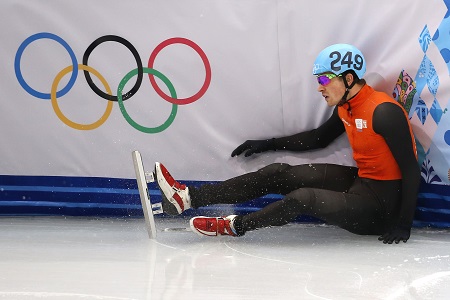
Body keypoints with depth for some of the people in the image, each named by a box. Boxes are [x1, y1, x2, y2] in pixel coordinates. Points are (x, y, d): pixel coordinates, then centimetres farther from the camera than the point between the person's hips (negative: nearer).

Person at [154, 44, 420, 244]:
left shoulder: (384, 112, -23)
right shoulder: (345, 107, 5)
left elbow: (411, 169, -22)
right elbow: (319, 138, 23)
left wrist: (403, 225, -25)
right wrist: (268, 144, 19)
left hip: (382, 203, -9)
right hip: (359, 181, 9)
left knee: (304, 198, -26)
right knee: (278, 174, 1)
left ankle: (237, 225, -2)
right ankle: (189, 197, -3)